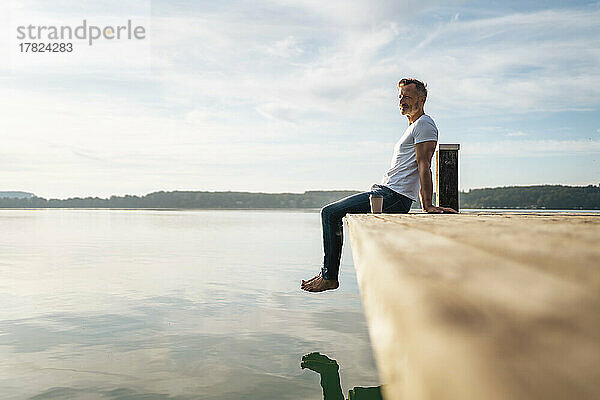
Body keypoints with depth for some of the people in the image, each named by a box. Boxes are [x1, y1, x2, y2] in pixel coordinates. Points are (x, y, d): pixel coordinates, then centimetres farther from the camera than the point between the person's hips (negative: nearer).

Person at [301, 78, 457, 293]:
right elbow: (421, 169, 25)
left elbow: (424, 167, -17)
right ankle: (327, 273, 16)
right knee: (331, 213, 16)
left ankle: (329, 276, -6)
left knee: (330, 213, -12)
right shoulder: (414, 126, 24)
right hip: (384, 191, 11)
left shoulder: (424, 125, -7)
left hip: (394, 197, -11)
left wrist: (428, 206, -23)